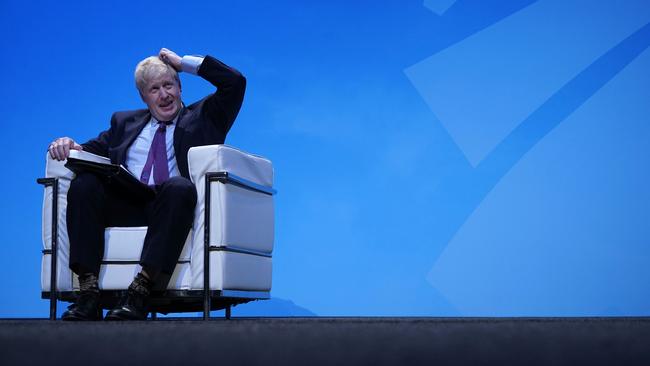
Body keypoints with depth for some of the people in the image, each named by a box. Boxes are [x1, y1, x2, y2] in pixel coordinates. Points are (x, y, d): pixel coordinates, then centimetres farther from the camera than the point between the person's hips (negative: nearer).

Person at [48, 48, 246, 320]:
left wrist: (184, 62, 15)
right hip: (124, 205, 3)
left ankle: (140, 292, -42)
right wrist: (69, 145, 1)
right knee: (84, 184, -26)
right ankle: (88, 293, -32)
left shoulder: (202, 117, 23)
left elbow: (235, 82, 12)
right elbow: (92, 150, 24)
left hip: (169, 206, -3)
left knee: (178, 186, -37)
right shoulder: (125, 122, 31)